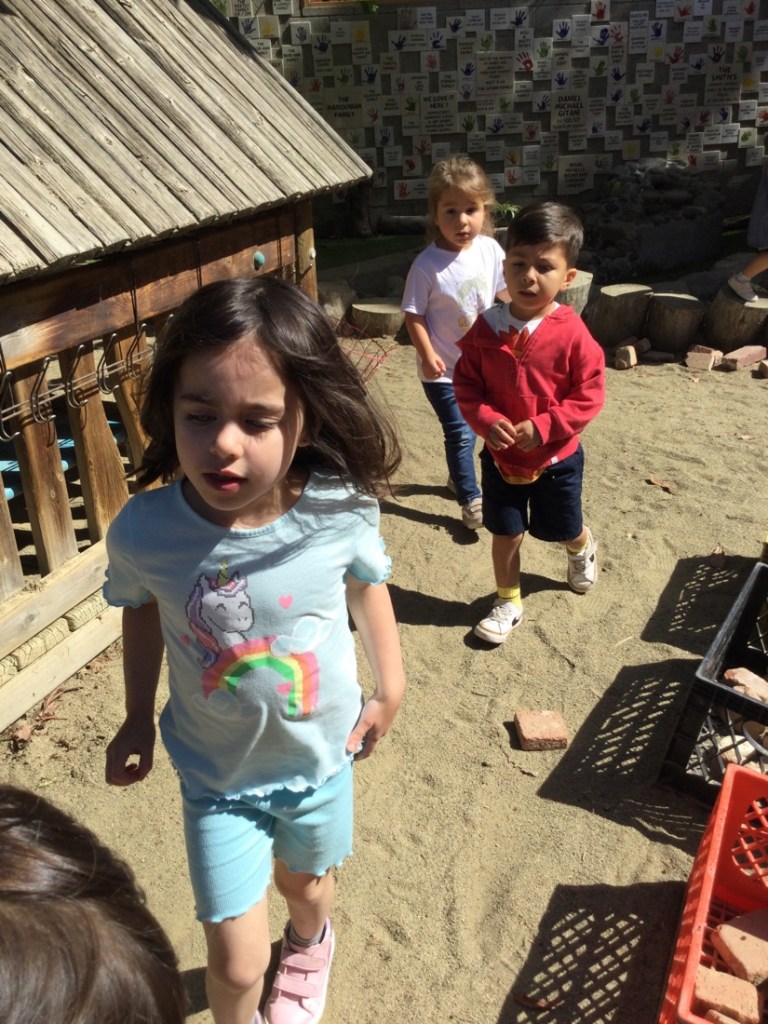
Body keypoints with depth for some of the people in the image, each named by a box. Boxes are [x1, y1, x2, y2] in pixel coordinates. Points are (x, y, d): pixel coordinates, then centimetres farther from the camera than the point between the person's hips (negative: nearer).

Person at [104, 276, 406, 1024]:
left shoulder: (340, 511, -28)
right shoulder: (141, 531, -27)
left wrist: (389, 686, 2)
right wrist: (138, 717, 6)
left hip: (322, 755, 1)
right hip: (217, 773, -1)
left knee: (308, 884, 29)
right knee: (237, 963, 6)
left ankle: (310, 941, 66)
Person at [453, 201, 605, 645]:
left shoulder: (572, 333, -19)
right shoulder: (486, 327, -11)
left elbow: (589, 395, -15)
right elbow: (466, 384, -5)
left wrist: (541, 428, -23)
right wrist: (487, 421, -22)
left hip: (556, 456, -1)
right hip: (500, 455, 2)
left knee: (563, 529, 20)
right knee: (506, 533, 13)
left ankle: (584, 549, 57)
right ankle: (508, 603, 33)